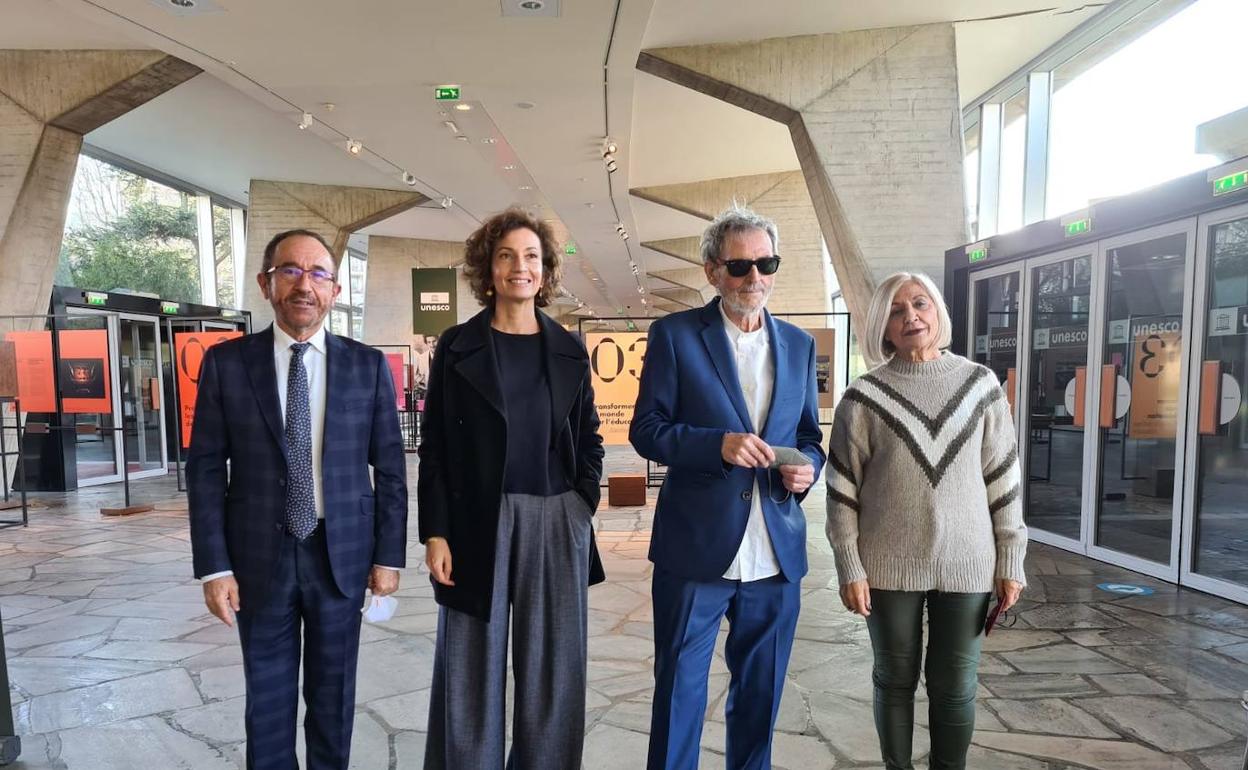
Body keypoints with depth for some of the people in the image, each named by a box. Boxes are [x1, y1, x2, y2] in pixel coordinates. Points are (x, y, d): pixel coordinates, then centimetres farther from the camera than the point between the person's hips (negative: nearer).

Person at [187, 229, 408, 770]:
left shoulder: (368, 366, -2)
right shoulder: (226, 363, -2)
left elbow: (389, 468, 1)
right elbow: (205, 469, -2)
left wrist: (388, 556, -1)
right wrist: (214, 566, -6)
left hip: (341, 555, 0)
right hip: (259, 557, 0)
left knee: (333, 696, 16)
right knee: (267, 698, 14)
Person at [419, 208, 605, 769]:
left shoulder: (569, 350, 7)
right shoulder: (457, 346, 1)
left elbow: (588, 440, 12)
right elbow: (436, 449, 0)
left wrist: (583, 508, -1)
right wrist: (435, 533, -7)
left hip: (556, 526, 2)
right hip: (478, 525, -1)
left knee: (551, 668, 10)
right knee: (473, 671, 7)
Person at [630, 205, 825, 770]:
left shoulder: (798, 345, 10)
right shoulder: (675, 335, -3)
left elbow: (808, 435, 16)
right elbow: (646, 430, -5)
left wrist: (807, 466, -7)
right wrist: (717, 445, -21)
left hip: (776, 555, 4)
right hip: (696, 551, -3)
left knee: (761, 692, 17)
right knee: (679, 687, 9)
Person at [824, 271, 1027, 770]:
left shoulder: (980, 384, 1)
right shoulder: (864, 395, -5)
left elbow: (1004, 479, 3)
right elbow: (842, 490, -4)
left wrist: (1010, 561, 2)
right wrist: (850, 568, -7)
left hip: (965, 564, 1)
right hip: (890, 566, -1)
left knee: (955, 686, 12)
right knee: (895, 680, 13)